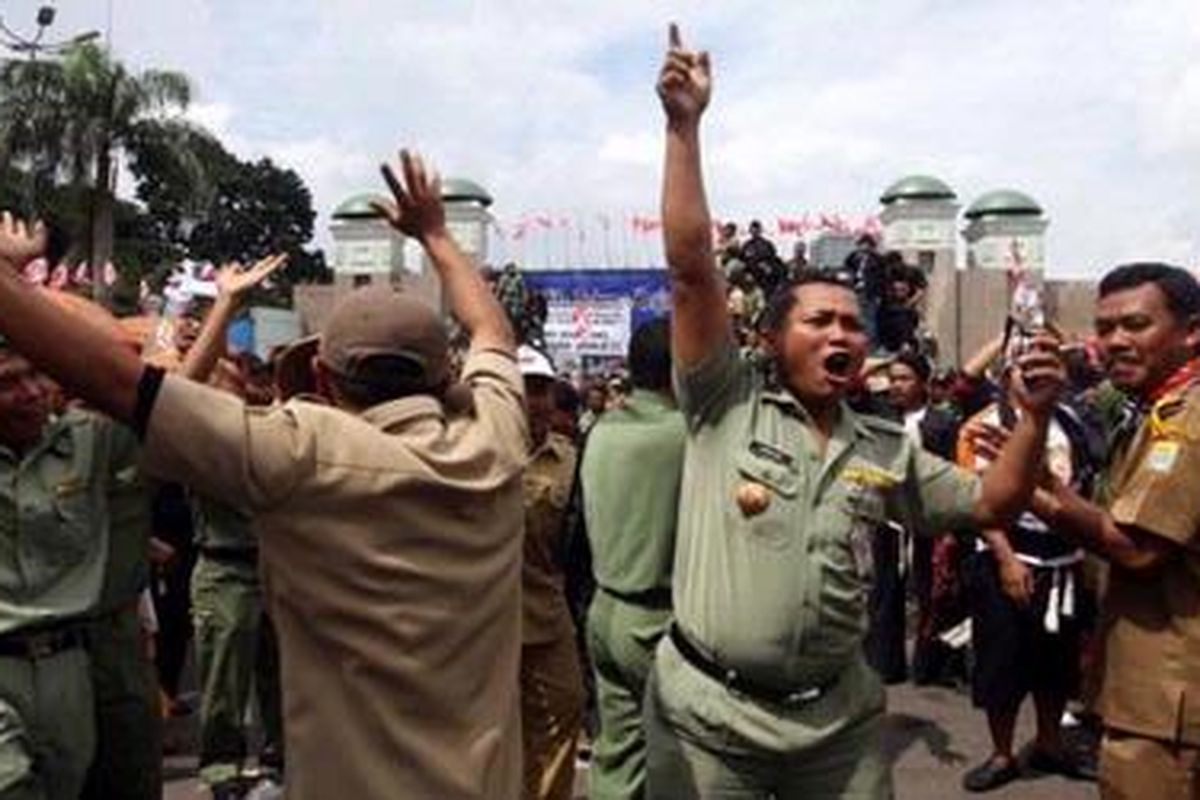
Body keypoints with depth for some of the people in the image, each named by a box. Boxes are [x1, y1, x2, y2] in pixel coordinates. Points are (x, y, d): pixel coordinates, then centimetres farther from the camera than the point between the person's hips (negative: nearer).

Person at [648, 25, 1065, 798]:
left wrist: (1035, 414, -5)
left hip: (839, 717, 4)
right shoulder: (727, 406, -7)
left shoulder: (888, 450, 7)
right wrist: (684, 127, -17)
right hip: (709, 710, -3)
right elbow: (692, 268, -14)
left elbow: (992, 503, 11)